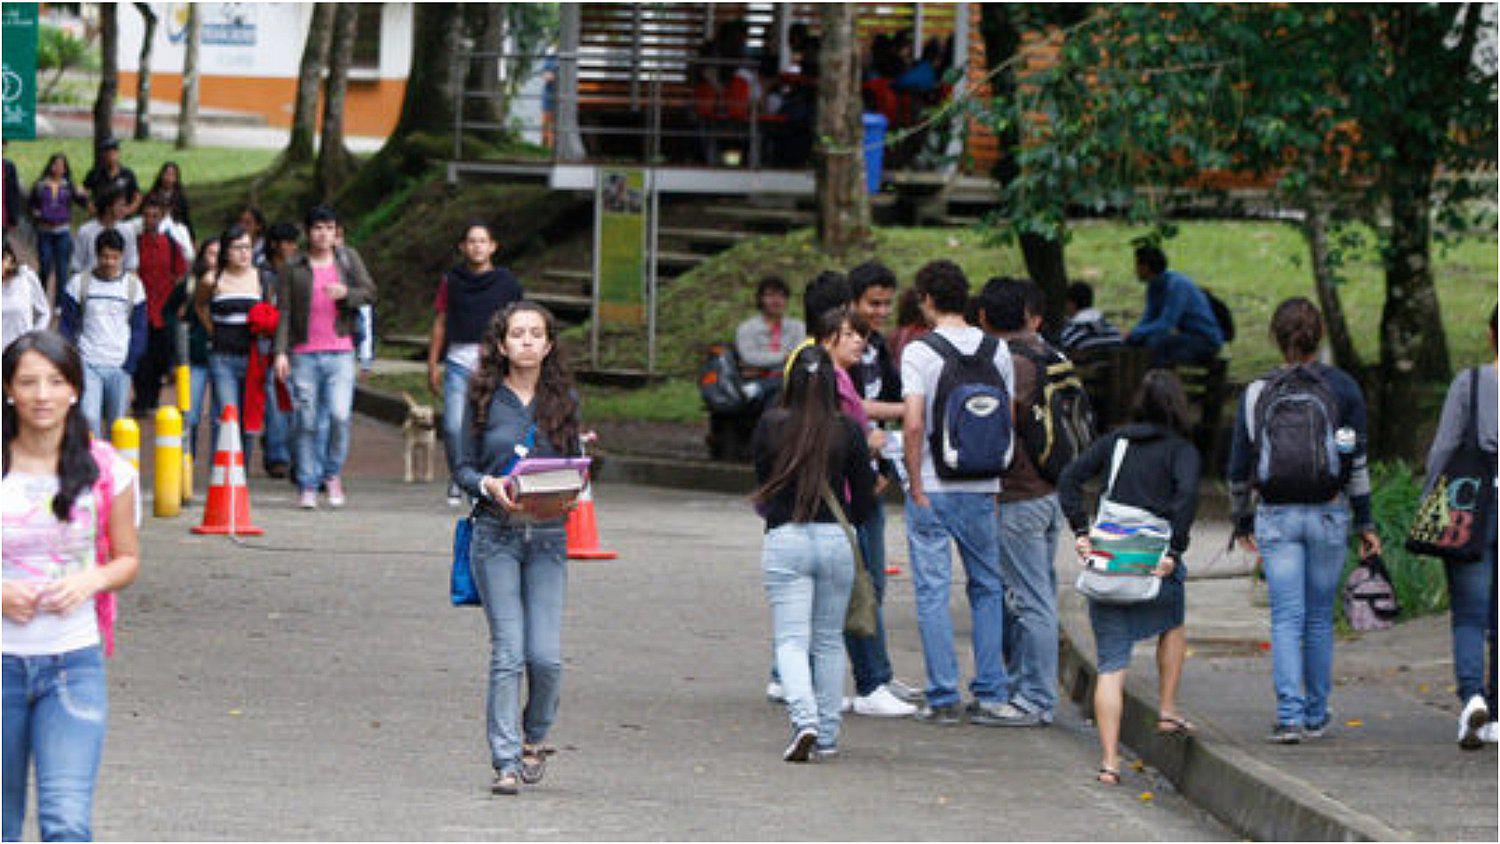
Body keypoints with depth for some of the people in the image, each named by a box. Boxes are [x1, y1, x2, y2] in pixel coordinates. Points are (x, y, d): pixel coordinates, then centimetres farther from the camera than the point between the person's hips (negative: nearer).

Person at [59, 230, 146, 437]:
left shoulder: (133, 285, 4)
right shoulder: (79, 283, 1)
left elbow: (139, 329, 6)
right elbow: (66, 325, 4)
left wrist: (130, 364, -3)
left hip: (119, 367, 1)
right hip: (88, 364, -1)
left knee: (116, 425, 5)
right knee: (89, 418, -16)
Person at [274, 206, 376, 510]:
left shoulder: (349, 261, 11)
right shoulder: (294, 269, 7)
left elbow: (370, 292, 5)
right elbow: (284, 313, 5)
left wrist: (346, 293, -16)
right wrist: (281, 351, -5)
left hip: (340, 352, 0)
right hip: (304, 354, 0)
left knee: (340, 415, -13)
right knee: (306, 422, 0)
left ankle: (333, 474, 8)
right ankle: (308, 487, 7)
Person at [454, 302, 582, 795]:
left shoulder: (564, 400, 8)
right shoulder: (484, 399, 3)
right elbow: (465, 468, 5)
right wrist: (489, 486, -16)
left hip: (548, 536, 2)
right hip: (496, 533, -2)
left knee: (547, 656, -6)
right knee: (508, 652, -8)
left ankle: (533, 739, 20)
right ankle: (506, 760, -2)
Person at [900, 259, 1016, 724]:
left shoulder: (919, 352, -9)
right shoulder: (997, 350, 3)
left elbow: (913, 425, -17)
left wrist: (916, 487, -10)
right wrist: (996, 483, 12)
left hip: (933, 488, -4)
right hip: (982, 489, 4)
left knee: (933, 591, 2)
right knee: (987, 588, 15)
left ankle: (943, 696, 0)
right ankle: (990, 693, 13)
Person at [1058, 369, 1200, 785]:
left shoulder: (1115, 442, 12)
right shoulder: (1181, 450, 1)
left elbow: (1069, 478, 4)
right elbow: (1187, 494, -17)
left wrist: (1081, 532, 2)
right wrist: (1174, 551, -15)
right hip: (1155, 564, -2)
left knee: (1111, 665, 1)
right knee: (1173, 626, 31)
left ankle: (1109, 760, -7)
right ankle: (1167, 711, 29)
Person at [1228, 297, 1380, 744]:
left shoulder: (1257, 392, 1)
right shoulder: (1342, 388, 0)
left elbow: (1239, 466, 5)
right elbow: (1358, 462, 0)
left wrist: (1242, 522, 17)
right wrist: (1365, 523, 6)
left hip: (1276, 518, 0)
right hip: (1328, 515, 0)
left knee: (1286, 619, -2)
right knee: (1320, 619, 12)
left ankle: (1289, 715, -15)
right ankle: (1316, 716, 19)